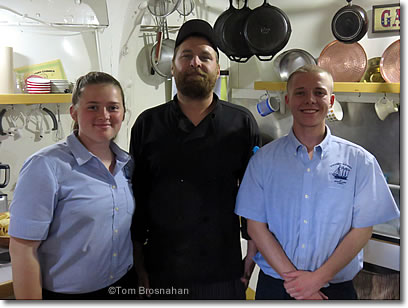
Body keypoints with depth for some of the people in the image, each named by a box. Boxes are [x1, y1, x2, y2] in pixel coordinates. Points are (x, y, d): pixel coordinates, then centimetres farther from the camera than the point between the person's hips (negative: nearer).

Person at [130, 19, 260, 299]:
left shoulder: (243, 124, -1)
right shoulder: (147, 125, 0)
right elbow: (136, 197, 3)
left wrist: (253, 254, 2)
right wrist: (138, 265, 3)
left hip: (224, 273, 0)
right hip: (161, 272, 1)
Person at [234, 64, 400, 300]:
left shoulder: (359, 161, -4)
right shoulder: (264, 159, -3)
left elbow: (362, 230, -5)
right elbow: (256, 226, -5)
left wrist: (318, 277, -13)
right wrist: (293, 277, -13)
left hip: (336, 288, 0)